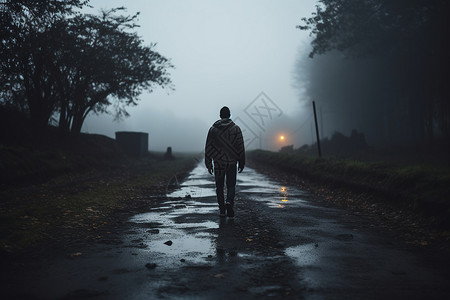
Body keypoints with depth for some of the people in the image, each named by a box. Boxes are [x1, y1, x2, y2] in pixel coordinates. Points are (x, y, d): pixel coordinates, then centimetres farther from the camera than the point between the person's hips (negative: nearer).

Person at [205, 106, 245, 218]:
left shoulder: (213, 129, 2)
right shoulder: (236, 129, 0)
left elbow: (208, 148, 3)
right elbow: (241, 147, -1)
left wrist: (208, 164, 8)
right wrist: (241, 163, 6)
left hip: (218, 162, 1)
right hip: (231, 162, -1)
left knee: (219, 186, 10)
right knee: (231, 185, 7)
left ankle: (222, 210, 11)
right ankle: (229, 201, -19)